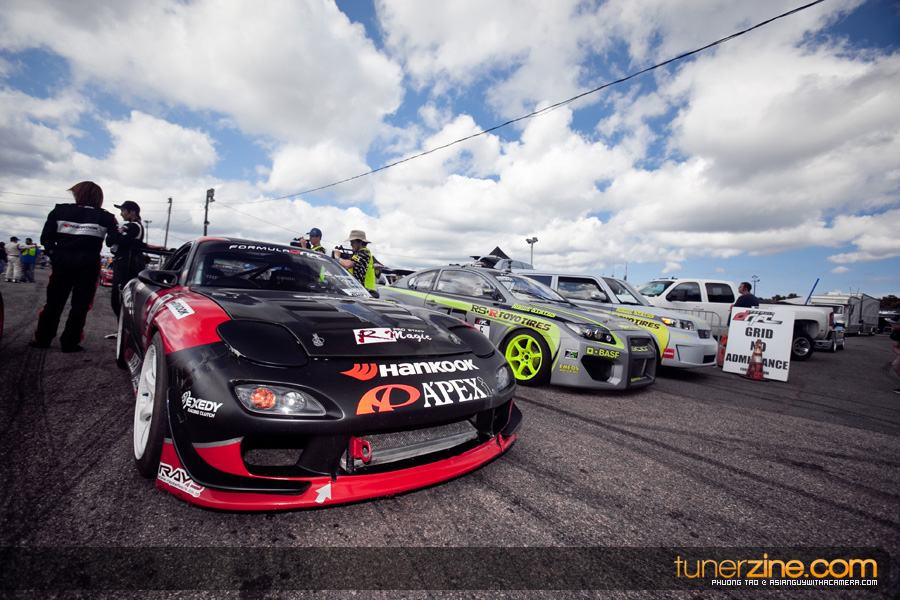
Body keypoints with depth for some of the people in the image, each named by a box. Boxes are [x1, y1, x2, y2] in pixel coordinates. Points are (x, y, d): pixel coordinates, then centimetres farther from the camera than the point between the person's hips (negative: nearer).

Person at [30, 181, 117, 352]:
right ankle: (70, 342, 5)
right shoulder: (105, 217, 1)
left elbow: (46, 238, 1)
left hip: (62, 261, 2)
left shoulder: (60, 211, 4)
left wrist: (54, 254, 12)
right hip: (88, 263, -2)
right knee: (80, 305, 4)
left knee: (54, 301, 14)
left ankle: (42, 339, 20)